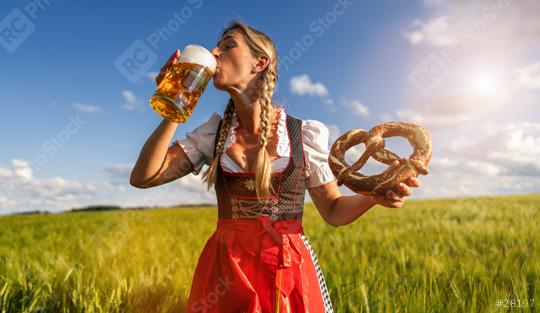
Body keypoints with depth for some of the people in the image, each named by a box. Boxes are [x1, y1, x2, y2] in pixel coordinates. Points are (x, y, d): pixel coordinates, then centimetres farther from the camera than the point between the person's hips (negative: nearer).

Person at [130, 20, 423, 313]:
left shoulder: (306, 134, -7)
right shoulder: (214, 132, 0)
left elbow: (333, 210, 1)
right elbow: (143, 177, -6)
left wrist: (376, 195, -19)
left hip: (290, 272, -1)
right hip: (224, 271, 2)